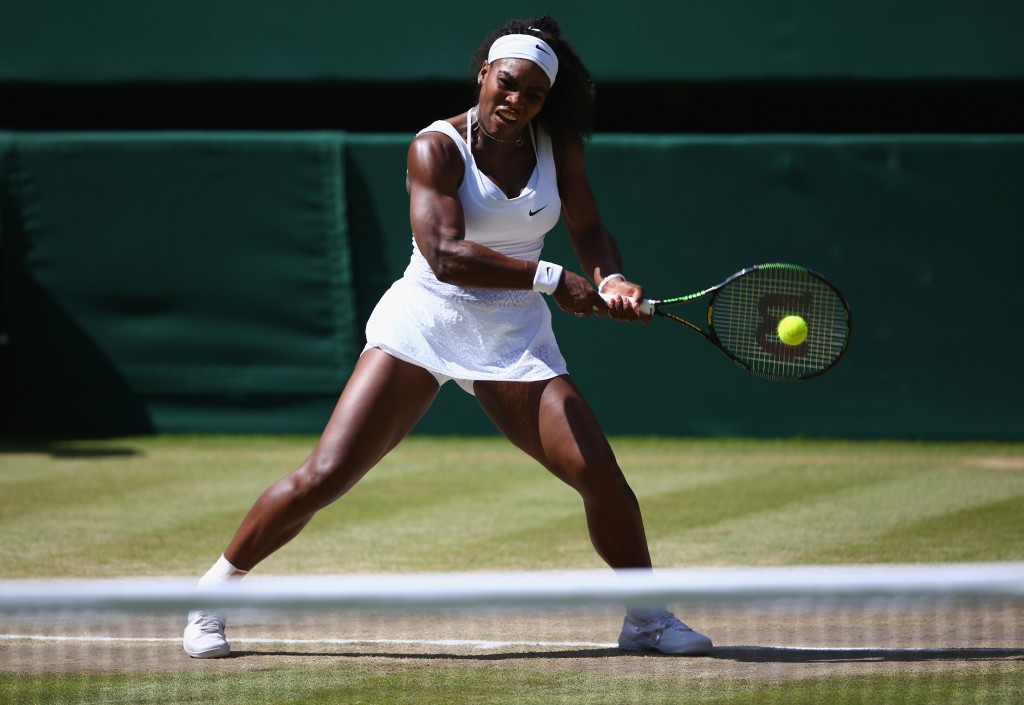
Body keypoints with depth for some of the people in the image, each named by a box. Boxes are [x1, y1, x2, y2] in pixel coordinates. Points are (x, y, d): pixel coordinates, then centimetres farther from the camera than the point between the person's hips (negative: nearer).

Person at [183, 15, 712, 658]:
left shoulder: (557, 145, 0)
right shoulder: (438, 148, -14)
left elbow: (588, 229, 7)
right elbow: (445, 254, -25)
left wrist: (612, 278, -16)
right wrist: (553, 280, -29)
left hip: (514, 339, 3)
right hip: (422, 323, -3)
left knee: (599, 474, -10)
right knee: (324, 477, -10)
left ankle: (647, 618, 11)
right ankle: (216, 591, 6)